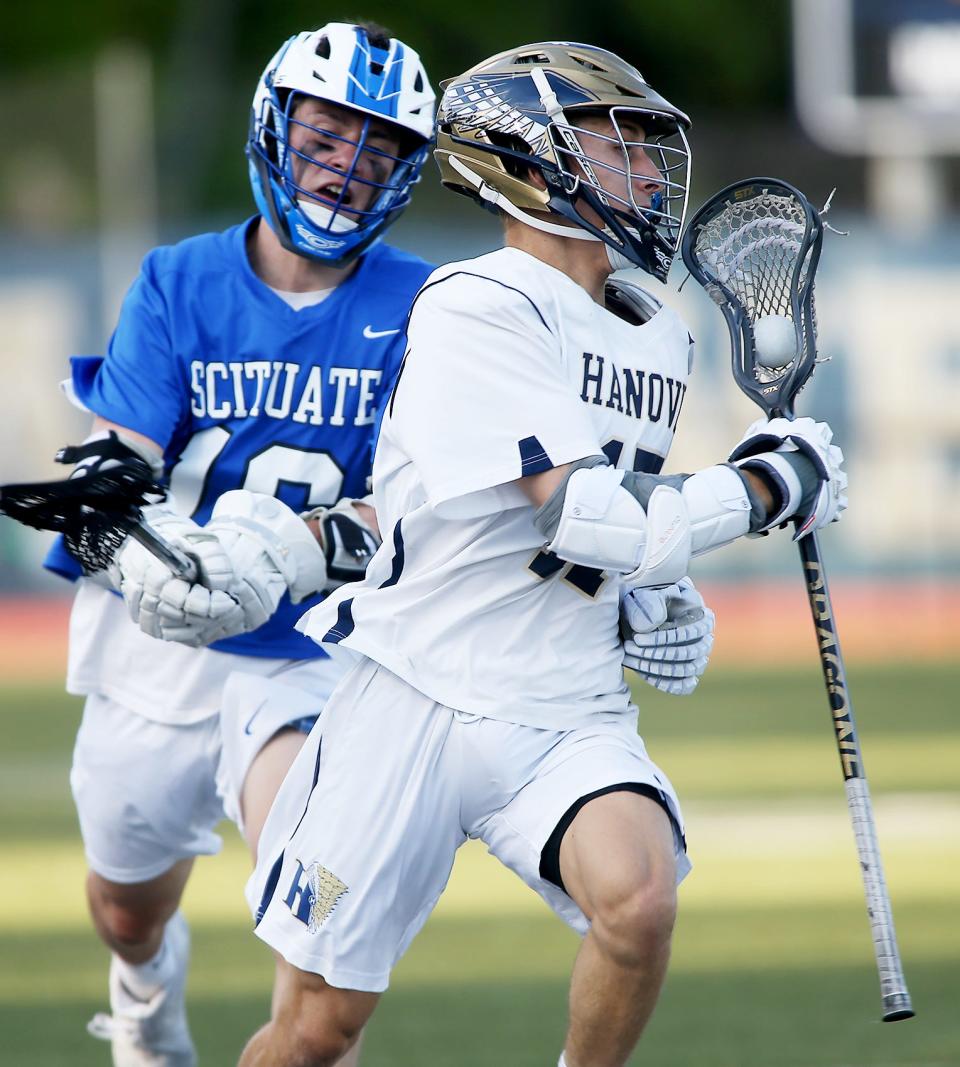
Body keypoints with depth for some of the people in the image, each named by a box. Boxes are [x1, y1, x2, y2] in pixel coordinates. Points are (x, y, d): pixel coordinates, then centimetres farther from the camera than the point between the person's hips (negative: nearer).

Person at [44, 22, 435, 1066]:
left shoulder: (419, 311, -6)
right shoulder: (178, 284, -2)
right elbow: (109, 466, -11)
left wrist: (285, 557, -34)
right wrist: (145, 558, -34)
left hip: (314, 657, -2)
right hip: (157, 648, 2)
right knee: (127, 910, 21)